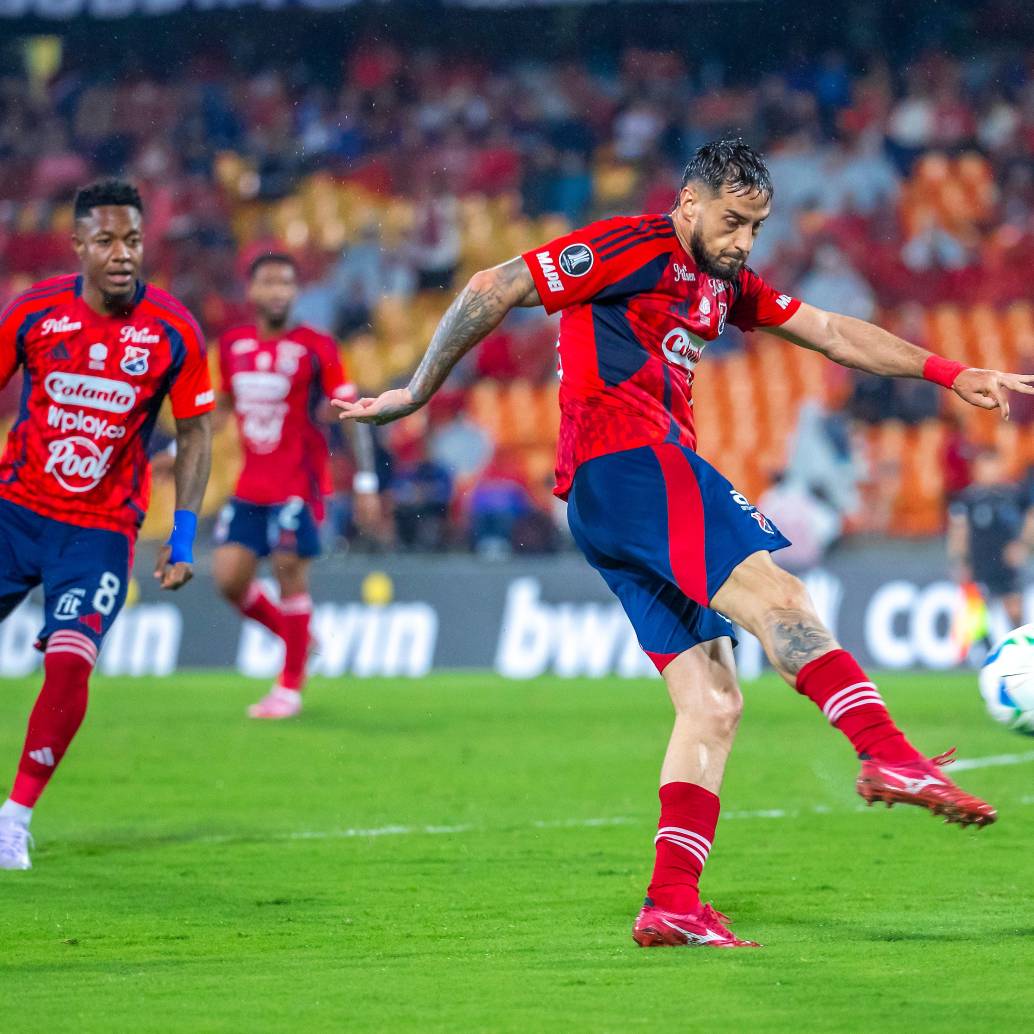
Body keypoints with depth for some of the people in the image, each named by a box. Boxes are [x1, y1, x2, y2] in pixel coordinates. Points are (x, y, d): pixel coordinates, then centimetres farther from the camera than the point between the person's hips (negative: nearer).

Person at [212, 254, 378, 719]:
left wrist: (365, 484, -10)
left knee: (290, 572, -7)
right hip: (251, 486, 5)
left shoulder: (315, 349, -7)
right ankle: (290, 633, 25)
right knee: (228, 577, -1)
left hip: (299, 484, -5)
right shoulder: (233, 345, 7)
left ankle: (290, 688, 4)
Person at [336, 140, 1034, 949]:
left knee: (713, 705, 1)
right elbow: (495, 290, -3)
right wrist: (418, 393, 1)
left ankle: (673, 904, -6)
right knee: (774, 596, -25)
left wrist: (950, 375, 21)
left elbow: (832, 332, 28)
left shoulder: (724, 283, 24)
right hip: (626, 461, -10)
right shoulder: (635, 248, -2)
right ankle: (891, 756, -41)